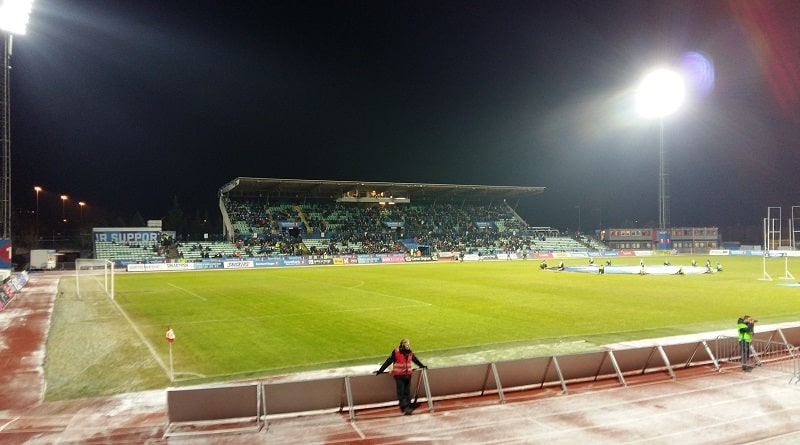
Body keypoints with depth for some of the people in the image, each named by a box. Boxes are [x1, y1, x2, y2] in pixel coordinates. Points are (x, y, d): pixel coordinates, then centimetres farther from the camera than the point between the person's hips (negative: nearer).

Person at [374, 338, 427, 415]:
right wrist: (380, 371, -9)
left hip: (408, 375, 5)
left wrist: (422, 366, 33)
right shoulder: (396, 353, -13)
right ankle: (404, 408, -7)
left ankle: (408, 406, 11)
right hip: (399, 375, -5)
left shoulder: (410, 352, 3)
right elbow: (388, 362, -9)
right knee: (401, 392, -7)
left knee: (407, 392, 7)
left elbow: (415, 360, 22)